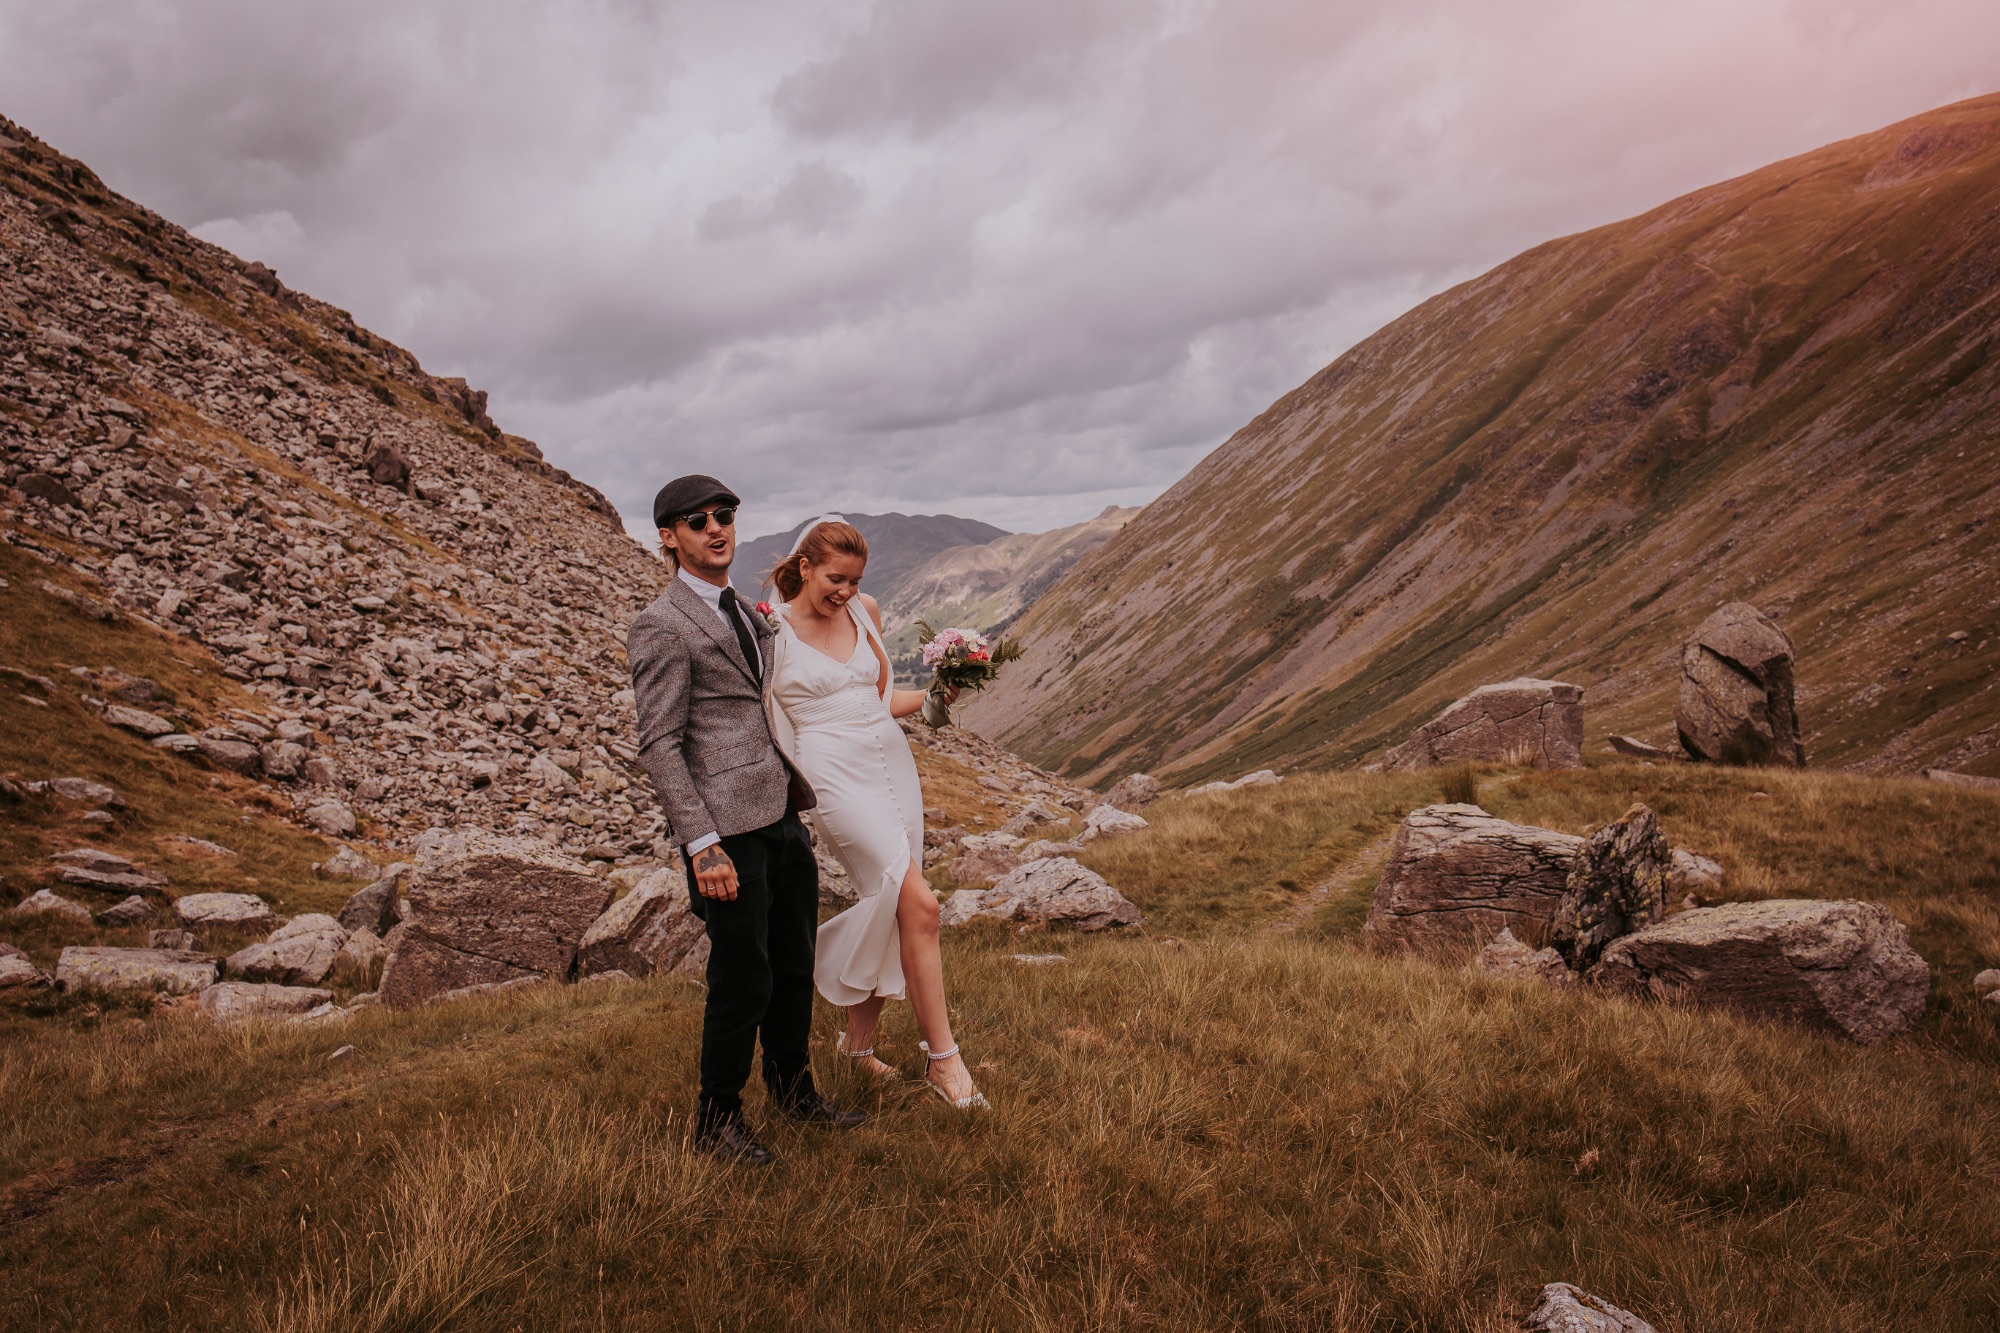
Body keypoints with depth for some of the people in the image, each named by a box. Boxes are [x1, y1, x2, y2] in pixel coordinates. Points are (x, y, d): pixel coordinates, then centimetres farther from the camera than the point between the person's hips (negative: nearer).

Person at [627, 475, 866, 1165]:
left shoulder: (746, 613, 17)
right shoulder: (661, 627, -10)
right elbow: (659, 745, -14)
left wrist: (802, 785, 19)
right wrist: (702, 846, -20)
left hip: (784, 819, 8)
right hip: (730, 830, -8)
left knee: (795, 966, 17)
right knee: (742, 981, 2)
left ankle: (792, 1087, 36)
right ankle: (718, 1117, 22)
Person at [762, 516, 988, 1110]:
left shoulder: (864, 610, 11)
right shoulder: (772, 630, -4)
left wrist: (936, 695, 5)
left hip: (891, 763, 6)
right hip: (834, 775, -6)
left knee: (891, 914, 8)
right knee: (918, 905, -15)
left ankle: (859, 1040, 27)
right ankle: (941, 1057, -5)